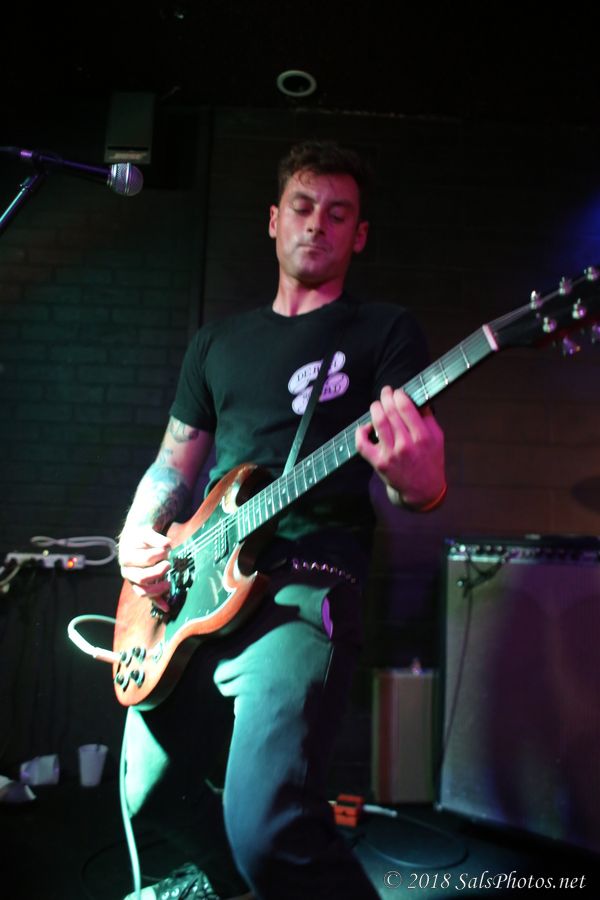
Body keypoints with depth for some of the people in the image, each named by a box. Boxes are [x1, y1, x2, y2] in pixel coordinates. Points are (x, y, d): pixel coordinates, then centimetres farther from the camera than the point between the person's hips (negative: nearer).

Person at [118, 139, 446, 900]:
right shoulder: (217, 341, 17)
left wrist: (414, 481, -29)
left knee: (267, 826, -24)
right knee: (151, 788, 18)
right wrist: (137, 536, 2)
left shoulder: (385, 331, 2)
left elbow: (422, 485, -5)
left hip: (307, 584, -5)